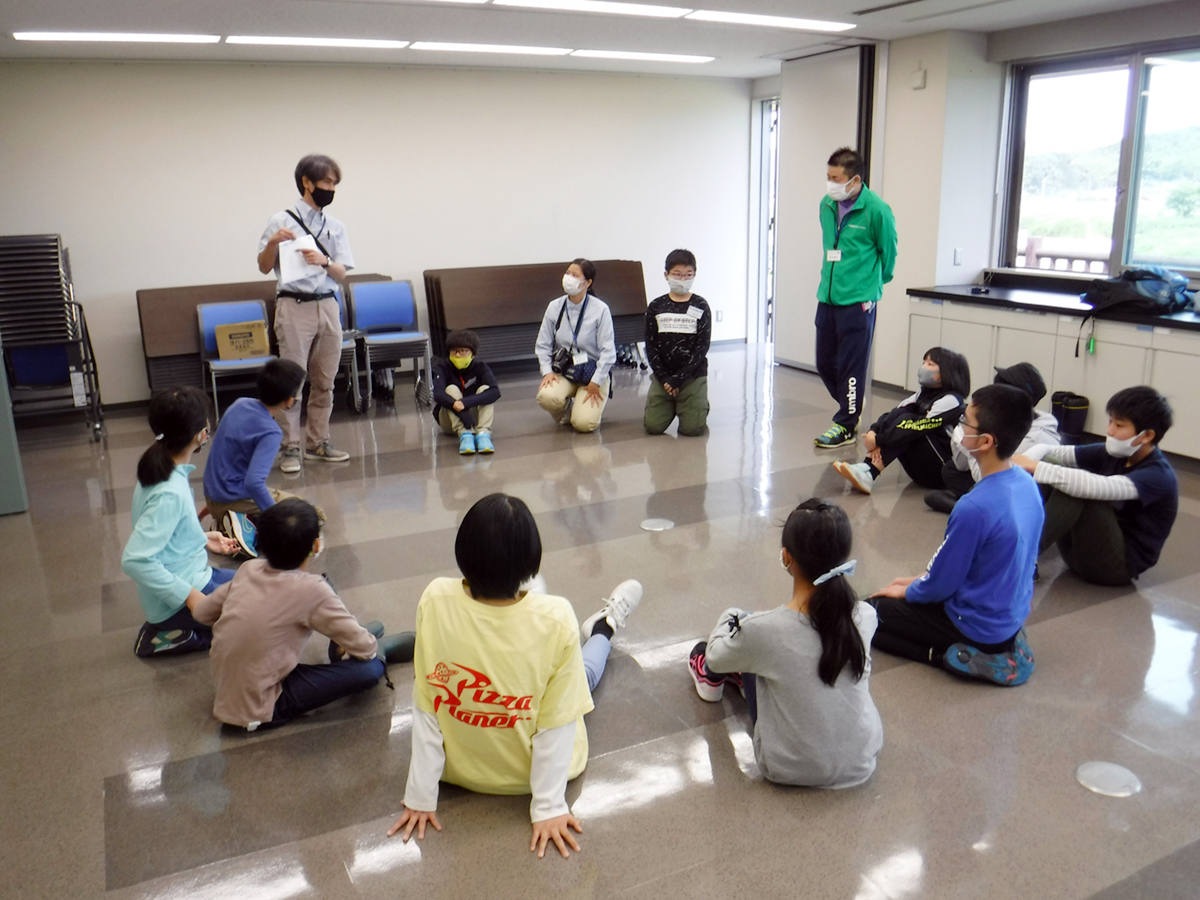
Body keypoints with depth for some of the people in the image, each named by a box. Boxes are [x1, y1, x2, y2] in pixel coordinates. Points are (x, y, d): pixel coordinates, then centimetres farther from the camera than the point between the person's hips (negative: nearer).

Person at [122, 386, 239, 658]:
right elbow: (134, 559, -32)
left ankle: (177, 631, 12)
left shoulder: (156, 471, 0)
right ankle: (178, 638, -2)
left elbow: (159, 532, 13)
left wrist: (203, 539, 11)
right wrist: (188, 595, -28)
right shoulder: (170, 493, -28)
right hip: (176, 603, -9)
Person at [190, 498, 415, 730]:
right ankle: (382, 653, 19)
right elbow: (364, 648, -16)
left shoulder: (249, 569, -6)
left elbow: (201, 612, 9)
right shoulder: (311, 591, -25)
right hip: (258, 712, -7)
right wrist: (372, 646, 8)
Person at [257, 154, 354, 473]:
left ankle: (318, 442, 19)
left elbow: (342, 274, 6)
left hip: (327, 306, 4)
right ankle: (291, 447, 3)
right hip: (294, 306, -4)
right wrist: (272, 243, -17)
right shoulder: (281, 221, 0)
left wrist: (324, 262, -14)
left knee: (324, 381, 8)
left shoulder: (335, 227, 11)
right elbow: (264, 268, 2)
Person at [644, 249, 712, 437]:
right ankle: (670, 407, 26)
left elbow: (702, 346, -6)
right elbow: (650, 345, 1)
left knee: (692, 428, -11)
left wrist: (679, 378, -12)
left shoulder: (700, 306, -1)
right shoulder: (656, 306, 3)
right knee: (653, 426, -7)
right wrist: (664, 378, -9)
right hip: (663, 375, 2)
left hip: (693, 375, -1)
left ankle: (701, 407, 24)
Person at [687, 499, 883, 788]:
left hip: (793, 770, -3)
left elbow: (715, 655, -5)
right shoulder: (865, 616, -17)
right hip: (862, 762, 4)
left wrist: (731, 618, 16)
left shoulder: (763, 631, -28)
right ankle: (740, 675, 49)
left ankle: (711, 678, 43)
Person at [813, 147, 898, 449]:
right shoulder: (827, 205, 6)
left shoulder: (876, 209, -12)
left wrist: (873, 283, 12)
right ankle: (851, 409, 33)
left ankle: (845, 426, 11)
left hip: (858, 300, -6)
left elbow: (888, 251, 0)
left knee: (851, 366, 0)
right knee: (824, 362, 12)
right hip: (827, 297, 7)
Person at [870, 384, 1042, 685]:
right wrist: (918, 580, 12)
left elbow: (940, 585, -19)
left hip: (979, 626, -9)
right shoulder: (1027, 484, -5)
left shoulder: (975, 508, -32)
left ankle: (959, 657, -5)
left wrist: (907, 591, 2)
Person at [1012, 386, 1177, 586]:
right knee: (1050, 464, -10)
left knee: (1078, 489, -31)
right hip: (1085, 552, 7)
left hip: (1118, 564, -7)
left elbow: (1097, 487, -38)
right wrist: (1023, 462, -27)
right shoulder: (1113, 454, 3)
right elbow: (1049, 451, -5)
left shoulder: (1158, 475, -19)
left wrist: (1035, 468, -39)